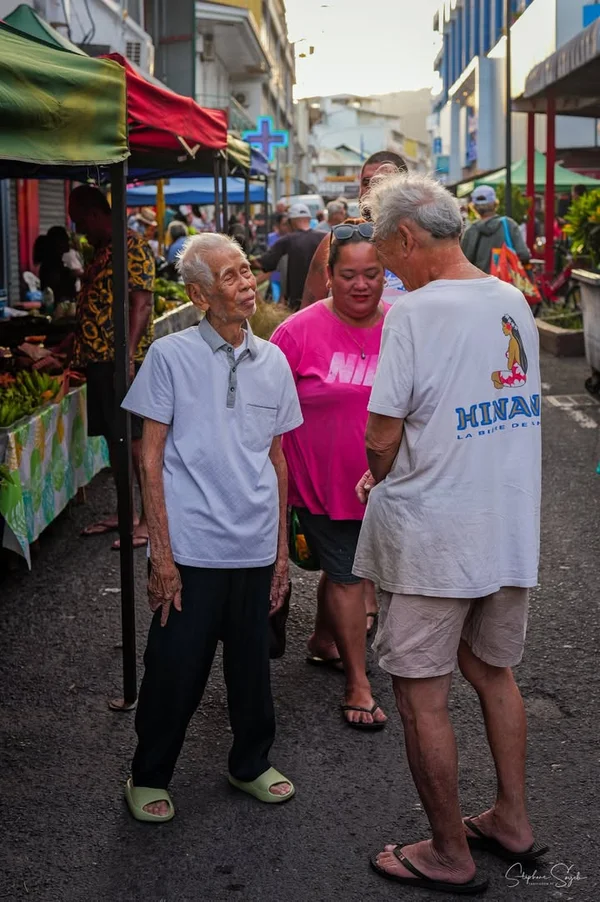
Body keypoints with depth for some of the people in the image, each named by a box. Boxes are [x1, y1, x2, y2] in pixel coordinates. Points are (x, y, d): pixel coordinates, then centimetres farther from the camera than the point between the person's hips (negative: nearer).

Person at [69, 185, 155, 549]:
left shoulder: (133, 246, -9)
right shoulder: (100, 252, 18)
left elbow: (142, 303, -17)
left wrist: (128, 357, -24)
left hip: (123, 360, -9)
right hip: (99, 359, 9)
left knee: (136, 439, -5)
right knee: (113, 438, 12)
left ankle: (151, 518, 0)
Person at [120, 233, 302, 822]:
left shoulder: (272, 361, 6)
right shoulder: (171, 356, -6)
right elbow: (151, 458, -5)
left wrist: (281, 548, 13)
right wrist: (161, 553, -10)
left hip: (255, 549, 4)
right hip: (191, 548, -4)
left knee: (251, 666, 15)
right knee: (175, 669, 4)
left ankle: (251, 764, 35)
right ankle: (148, 777, 25)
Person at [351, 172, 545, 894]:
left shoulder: (417, 312, -17)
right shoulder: (513, 301, 5)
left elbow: (382, 438, -18)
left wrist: (380, 481, 6)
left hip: (432, 537, -7)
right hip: (511, 529, 8)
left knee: (421, 697, 6)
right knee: (493, 672, 23)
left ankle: (450, 856, 18)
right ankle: (512, 822, 34)